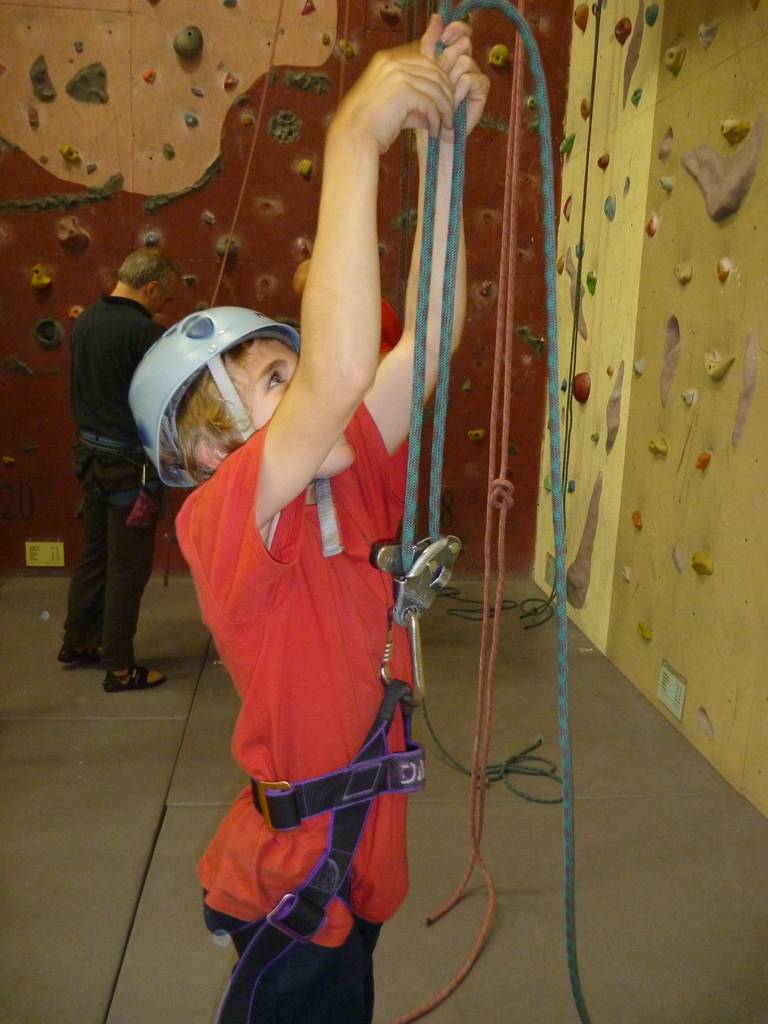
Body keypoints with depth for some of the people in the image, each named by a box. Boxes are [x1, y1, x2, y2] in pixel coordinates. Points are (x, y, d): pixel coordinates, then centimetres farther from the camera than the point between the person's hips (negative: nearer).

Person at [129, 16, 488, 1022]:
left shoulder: (346, 487, -6)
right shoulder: (218, 522, -25)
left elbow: (427, 334, -10)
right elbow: (337, 376, -42)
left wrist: (443, 140, -16)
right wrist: (356, 138, -37)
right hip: (295, 889, -7)